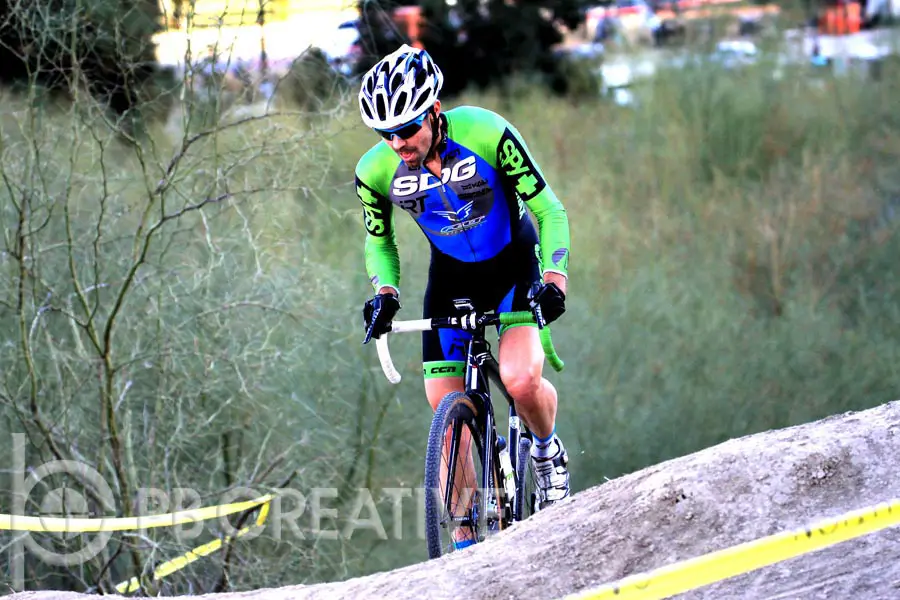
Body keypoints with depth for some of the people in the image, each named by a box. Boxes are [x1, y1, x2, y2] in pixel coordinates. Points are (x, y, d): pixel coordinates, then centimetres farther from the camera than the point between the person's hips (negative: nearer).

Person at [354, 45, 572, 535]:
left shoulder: (487, 134, -28)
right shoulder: (375, 172, -18)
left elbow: (549, 209, -19)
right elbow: (379, 241, 2)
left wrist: (554, 279, -31)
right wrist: (385, 292, -16)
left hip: (514, 266, -3)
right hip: (451, 278, 3)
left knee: (521, 380, -27)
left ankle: (548, 451, 7)